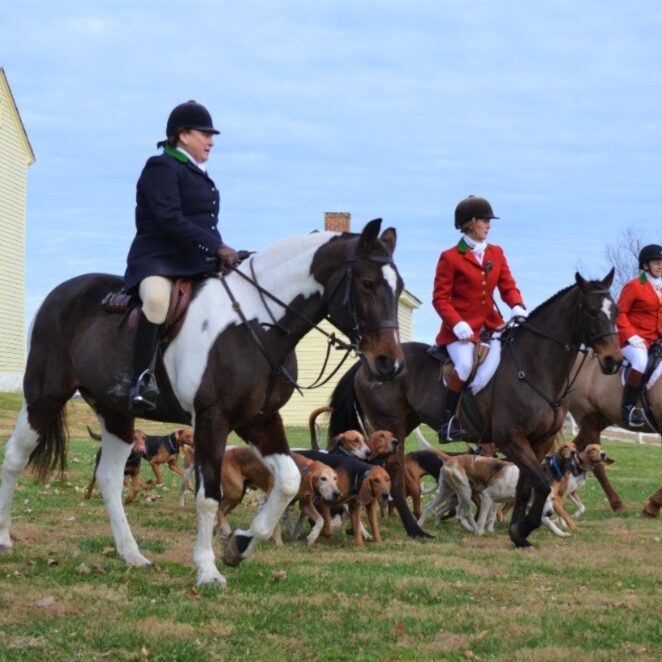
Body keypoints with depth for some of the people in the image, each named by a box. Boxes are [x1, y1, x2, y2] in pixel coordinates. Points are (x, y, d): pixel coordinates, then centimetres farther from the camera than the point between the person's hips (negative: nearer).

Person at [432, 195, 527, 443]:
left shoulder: (496, 253, 13)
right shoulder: (450, 258, -4)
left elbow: (508, 286, 10)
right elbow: (440, 298, -6)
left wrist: (517, 307, -12)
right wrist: (457, 324, -20)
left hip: (491, 324, 6)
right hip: (462, 328, -6)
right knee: (465, 366, -28)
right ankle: (447, 423, -16)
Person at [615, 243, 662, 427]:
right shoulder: (634, 286, -4)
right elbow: (620, 314, -7)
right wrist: (631, 336, -19)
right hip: (634, 339, -7)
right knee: (641, 361, -36)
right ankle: (628, 407, -30)